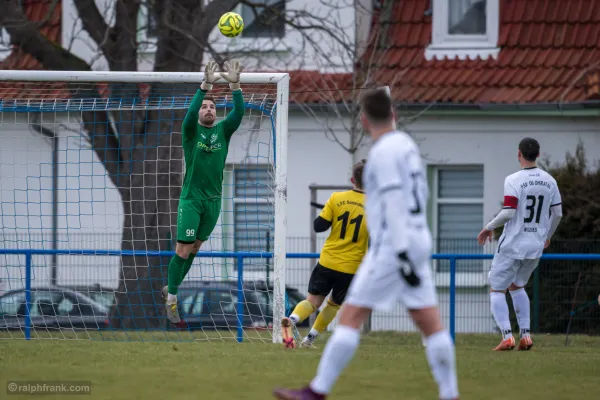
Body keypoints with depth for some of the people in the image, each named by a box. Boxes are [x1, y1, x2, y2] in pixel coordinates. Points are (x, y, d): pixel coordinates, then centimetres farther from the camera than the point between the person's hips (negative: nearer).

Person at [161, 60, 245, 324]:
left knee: (195, 248, 12)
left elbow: (238, 113, -11)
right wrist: (205, 86, -35)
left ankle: (171, 288, 28)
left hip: (213, 200, 4)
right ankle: (171, 301, -3)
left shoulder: (223, 131, 5)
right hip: (191, 199, -4)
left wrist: (234, 85, -25)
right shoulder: (191, 130, -3)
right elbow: (191, 112, -23)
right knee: (183, 249, -9)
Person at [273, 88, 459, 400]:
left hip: (393, 245, -9)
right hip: (418, 240, 9)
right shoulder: (407, 144, 14)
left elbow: (394, 202, -19)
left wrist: (402, 255, -23)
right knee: (430, 324, 6)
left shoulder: (384, 152, -13)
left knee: (350, 316, -5)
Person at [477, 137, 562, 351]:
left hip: (512, 245, -6)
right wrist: (548, 235, 27)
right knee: (517, 286, 25)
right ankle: (526, 336, 15)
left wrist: (489, 227, -4)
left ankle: (507, 336, -11)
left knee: (496, 290, 5)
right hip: (536, 246, 6)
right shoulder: (549, 181, 5)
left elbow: (508, 212, -20)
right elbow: (557, 213, 10)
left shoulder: (513, 181, -14)